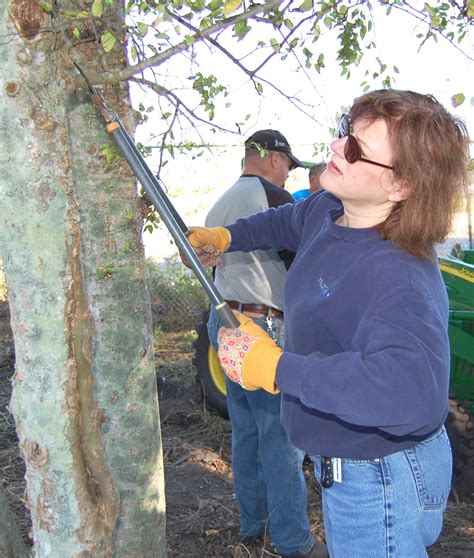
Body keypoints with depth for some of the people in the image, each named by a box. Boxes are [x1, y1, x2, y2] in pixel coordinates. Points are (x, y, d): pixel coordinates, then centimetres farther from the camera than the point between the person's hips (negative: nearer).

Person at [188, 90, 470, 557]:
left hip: (381, 482, -9)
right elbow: (285, 222, 18)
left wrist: (278, 368, -43)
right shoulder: (325, 209, -6)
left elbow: (413, 389, -50)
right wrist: (225, 236, 6)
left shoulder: (400, 277, -35)